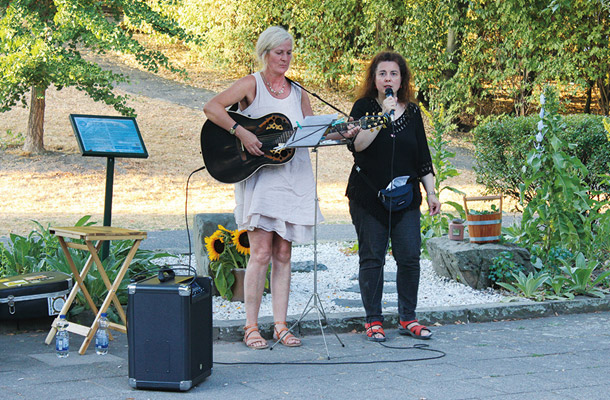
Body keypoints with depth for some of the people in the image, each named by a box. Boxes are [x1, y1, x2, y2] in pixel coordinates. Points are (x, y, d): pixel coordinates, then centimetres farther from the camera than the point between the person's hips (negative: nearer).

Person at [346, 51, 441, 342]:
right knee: (372, 258, 1)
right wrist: (383, 116, -19)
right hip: (368, 197, -3)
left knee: (409, 257, -3)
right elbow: (357, 145, -16)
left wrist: (431, 193, 9)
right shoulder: (363, 107, 1)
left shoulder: (412, 112, 11)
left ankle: (408, 319, 9)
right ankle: (373, 321, 9)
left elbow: (423, 157, 14)